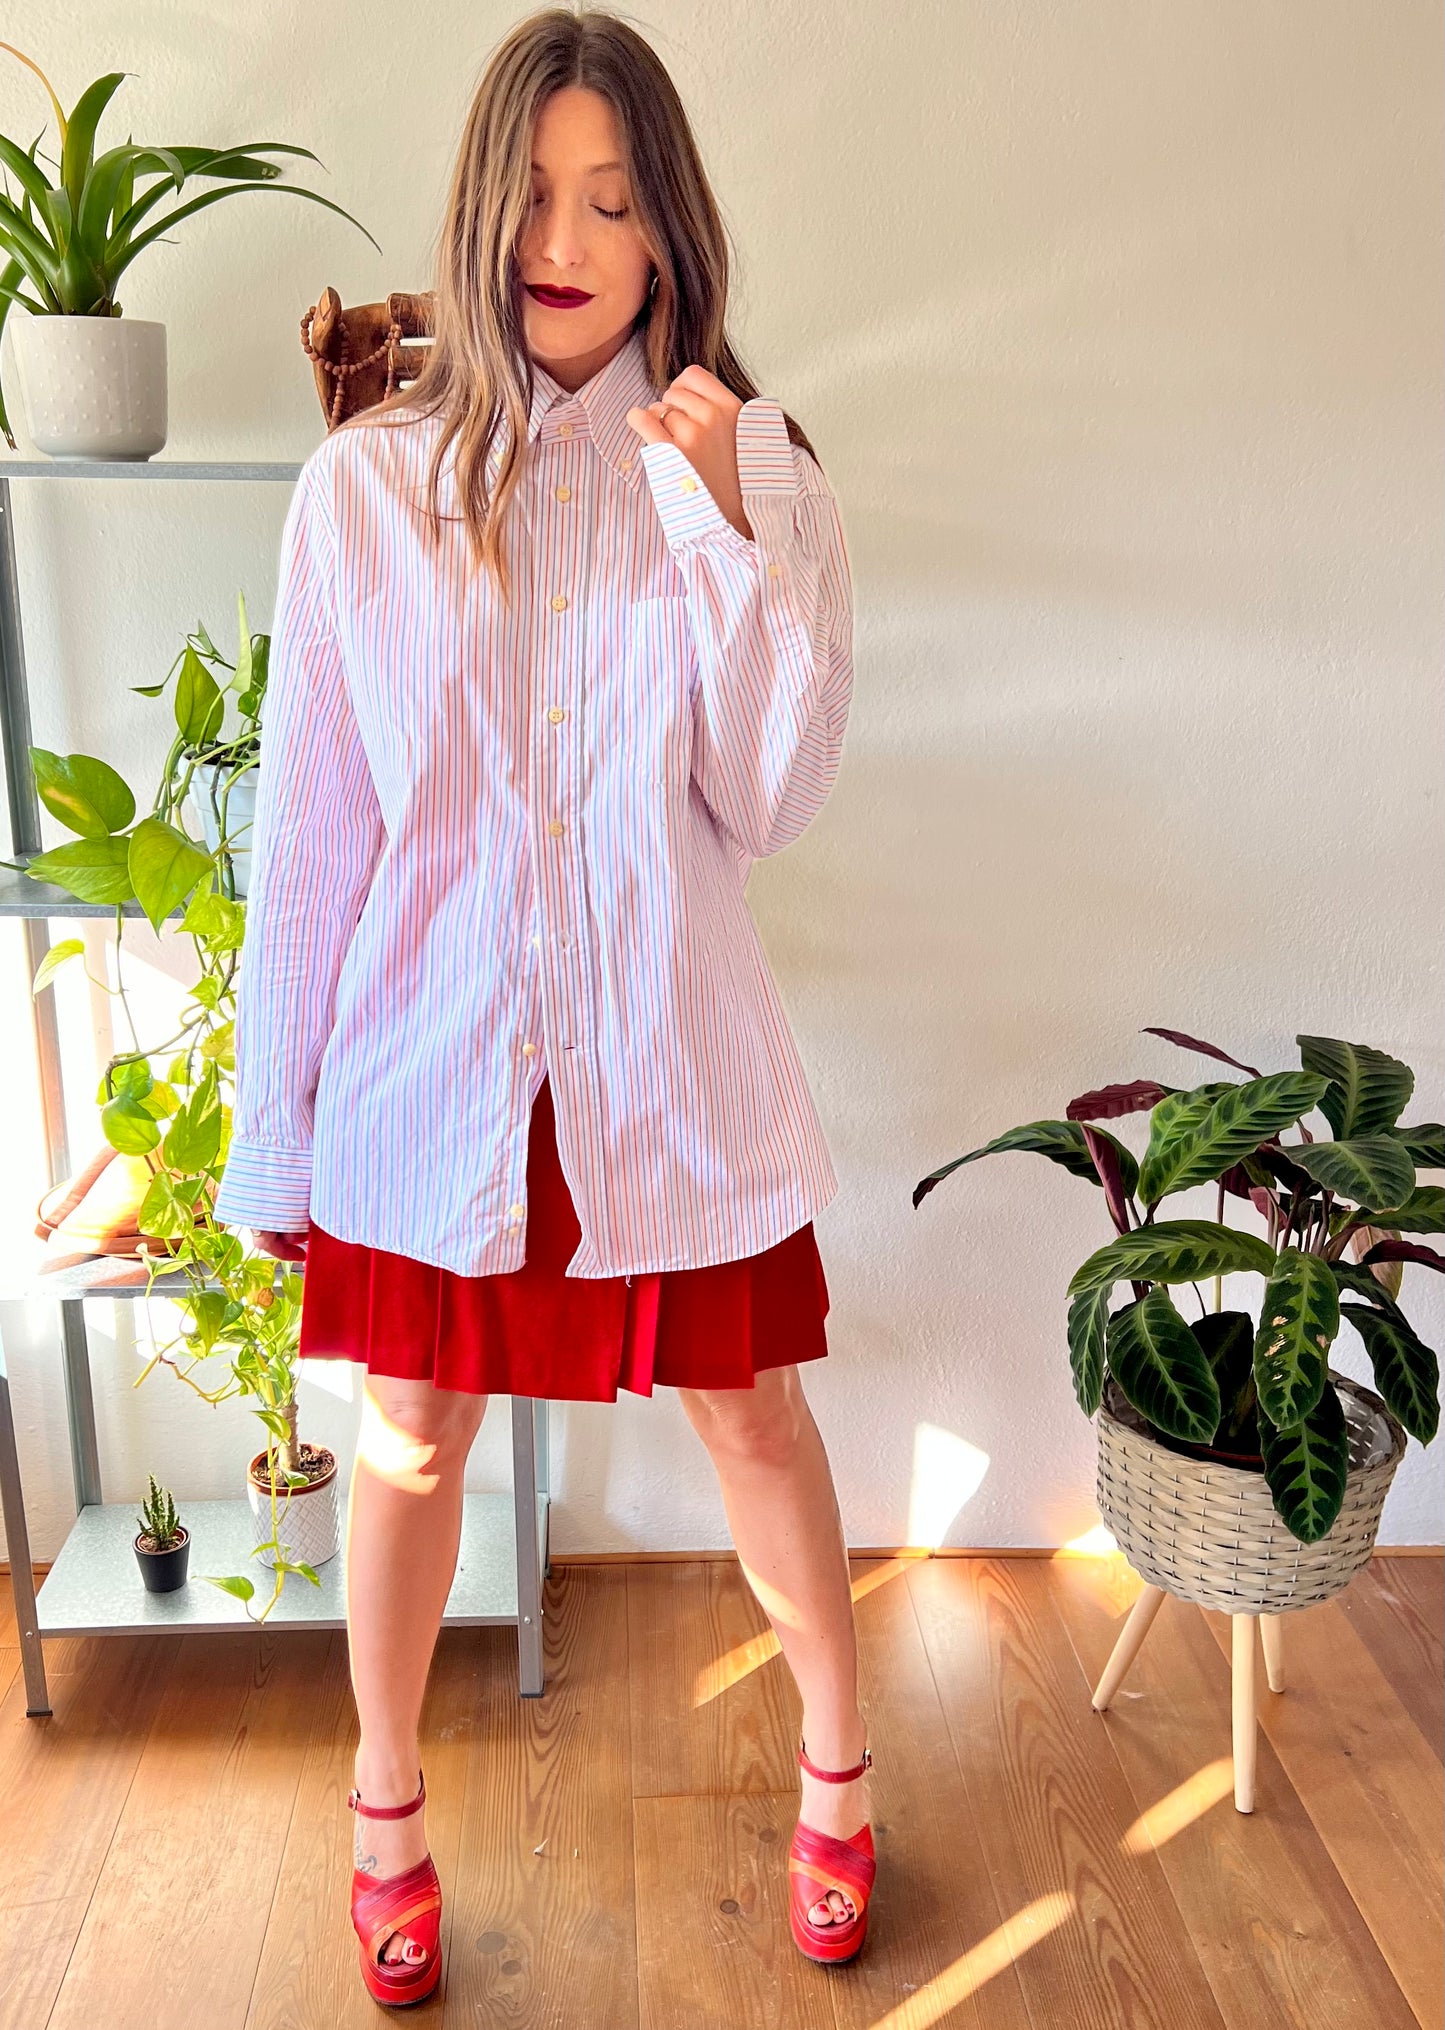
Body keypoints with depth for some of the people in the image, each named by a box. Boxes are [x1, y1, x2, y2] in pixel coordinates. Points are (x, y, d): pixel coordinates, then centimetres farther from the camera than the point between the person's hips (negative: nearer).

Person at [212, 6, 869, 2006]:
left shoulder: (754, 467, 0)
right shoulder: (365, 484, -2)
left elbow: (772, 797, -7)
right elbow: (307, 827, -2)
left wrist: (722, 522, -16)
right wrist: (269, 1132, -1)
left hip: (668, 1061, 0)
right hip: (434, 1059, 0)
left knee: (754, 1414, 14)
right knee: (413, 1437, 15)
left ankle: (837, 1770, 42)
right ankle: (387, 1806, 43)